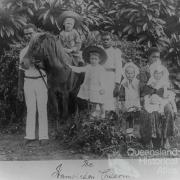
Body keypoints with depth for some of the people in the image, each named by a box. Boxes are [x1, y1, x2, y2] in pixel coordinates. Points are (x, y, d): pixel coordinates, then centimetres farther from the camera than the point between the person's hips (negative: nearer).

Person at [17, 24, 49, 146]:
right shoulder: (23, 52, 10)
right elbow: (21, 71, 13)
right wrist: (20, 89, 10)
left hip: (41, 81, -3)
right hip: (28, 82, 3)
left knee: (42, 109, -1)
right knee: (30, 109, 4)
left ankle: (43, 136, 4)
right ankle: (30, 136, 9)